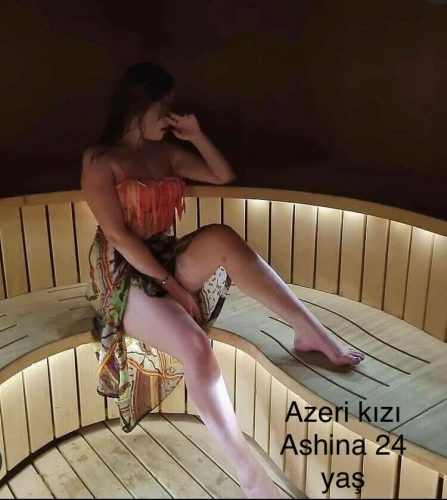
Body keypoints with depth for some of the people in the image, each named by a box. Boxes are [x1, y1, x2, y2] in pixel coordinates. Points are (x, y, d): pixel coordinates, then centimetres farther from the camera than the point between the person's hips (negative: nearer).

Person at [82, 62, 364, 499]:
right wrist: (171, 284, -19)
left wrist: (195, 135, 6)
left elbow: (225, 176, 19)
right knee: (194, 346, -33)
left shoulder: (166, 152, 13)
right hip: (125, 275, -5)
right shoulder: (99, 159, -6)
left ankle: (310, 331, -27)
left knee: (220, 238, -30)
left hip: (165, 262, 5)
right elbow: (117, 234, -15)